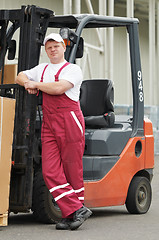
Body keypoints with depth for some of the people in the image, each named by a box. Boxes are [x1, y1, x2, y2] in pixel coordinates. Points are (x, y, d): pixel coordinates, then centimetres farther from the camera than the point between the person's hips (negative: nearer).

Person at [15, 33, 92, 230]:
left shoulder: (73, 69, 1)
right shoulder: (41, 69, 23)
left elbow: (59, 88, -14)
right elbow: (20, 77, 32)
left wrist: (35, 84, 0)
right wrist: (28, 84, 9)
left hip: (69, 120, -6)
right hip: (48, 122, 6)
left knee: (72, 169, -4)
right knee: (50, 171, -7)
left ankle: (71, 215, 2)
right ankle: (77, 209, -6)